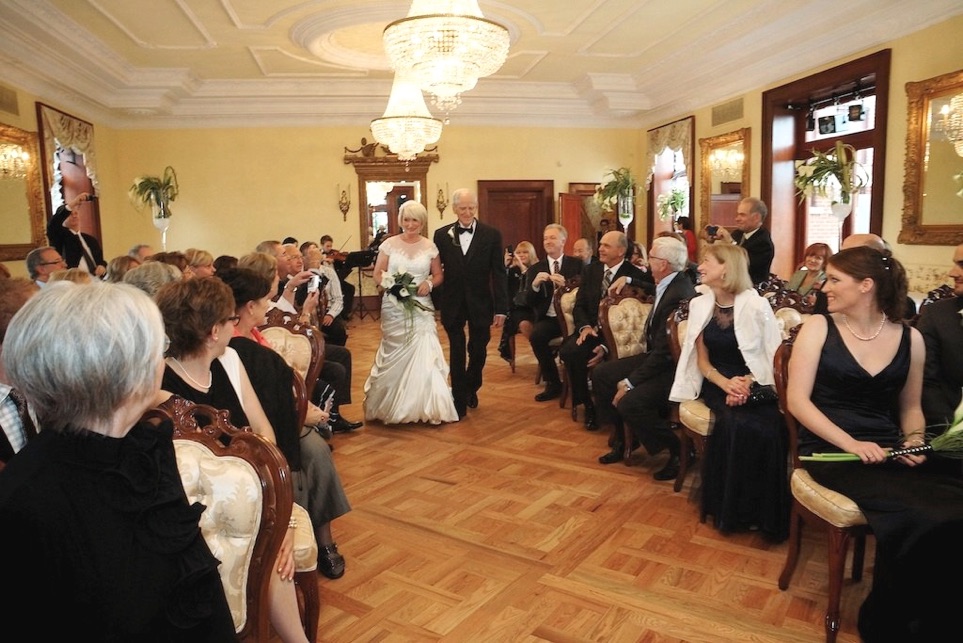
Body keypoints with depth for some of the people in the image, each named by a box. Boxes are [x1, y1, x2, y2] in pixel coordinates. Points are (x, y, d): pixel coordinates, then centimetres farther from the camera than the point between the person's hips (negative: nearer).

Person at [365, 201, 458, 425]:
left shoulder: (430, 247, 4)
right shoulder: (389, 244, 1)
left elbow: (438, 275, 11)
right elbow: (377, 274, 3)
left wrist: (429, 284, -10)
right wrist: (389, 284, -16)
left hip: (421, 307, 1)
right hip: (394, 307, 0)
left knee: (424, 353, -6)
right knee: (395, 354, 4)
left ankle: (426, 407, 5)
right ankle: (393, 406, 19)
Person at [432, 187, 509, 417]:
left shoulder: (491, 235, -3)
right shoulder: (442, 235, 1)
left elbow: (499, 274, -4)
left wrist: (501, 308, -8)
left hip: (480, 304, 0)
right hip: (452, 304, 0)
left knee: (478, 351, 11)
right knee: (456, 353, 6)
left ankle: (471, 388, 38)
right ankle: (459, 401, 17)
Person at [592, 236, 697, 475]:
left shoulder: (678, 295, -27)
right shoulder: (670, 283, 3)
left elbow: (665, 352, -27)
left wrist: (630, 382, -23)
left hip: (674, 367, -10)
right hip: (657, 356, 11)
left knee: (629, 402, -29)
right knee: (601, 373, 5)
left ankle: (680, 450, -5)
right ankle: (619, 439, 16)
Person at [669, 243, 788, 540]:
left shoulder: (757, 305, -5)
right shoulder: (699, 305, 6)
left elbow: (774, 358, -4)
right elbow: (702, 361, 7)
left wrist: (747, 384, -22)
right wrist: (726, 384, -12)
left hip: (754, 384, -1)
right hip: (717, 383, 2)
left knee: (768, 428, -32)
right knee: (737, 423, -32)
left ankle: (763, 510, -11)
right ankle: (731, 508, -14)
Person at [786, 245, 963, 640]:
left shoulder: (910, 339, 10)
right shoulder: (818, 328, 1)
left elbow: (910, 406, 21)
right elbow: (797, 400, -5)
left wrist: (913, 442, 0)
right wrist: (851, 444, -15)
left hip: (888, 451, 4)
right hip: (831, 449, -3)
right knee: (914, 518, -28)